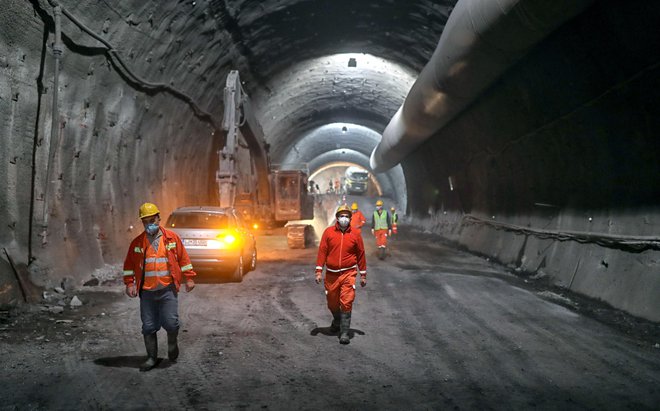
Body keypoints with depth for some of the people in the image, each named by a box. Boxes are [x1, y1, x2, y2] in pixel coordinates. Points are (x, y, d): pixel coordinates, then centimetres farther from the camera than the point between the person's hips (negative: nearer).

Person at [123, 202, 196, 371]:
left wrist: (188, 278, 3)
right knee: (148, 326, 5)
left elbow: (183, 258, 6)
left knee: (170, 322, -7)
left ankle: (172, 344, 24)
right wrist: (129, 283, 3)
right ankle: (152, 357, 20)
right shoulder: (137, 242, 6)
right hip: (146, 292, 2)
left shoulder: (172, 237, 2)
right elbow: (129, 265, 12)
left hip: (168, 289, -2)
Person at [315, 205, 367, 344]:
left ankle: (344, 332, -4)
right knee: (332, 303, 14)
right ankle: (337, 321, 44)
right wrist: (319, 271, -5)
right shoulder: (328, 232, 1)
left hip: (348, 273, -2)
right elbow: (322, 251, 1)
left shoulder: (355, 235, 1)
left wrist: (363, 275, 8)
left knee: (346, 303, -11)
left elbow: (361, 254, 7)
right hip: (331, 274, 2)